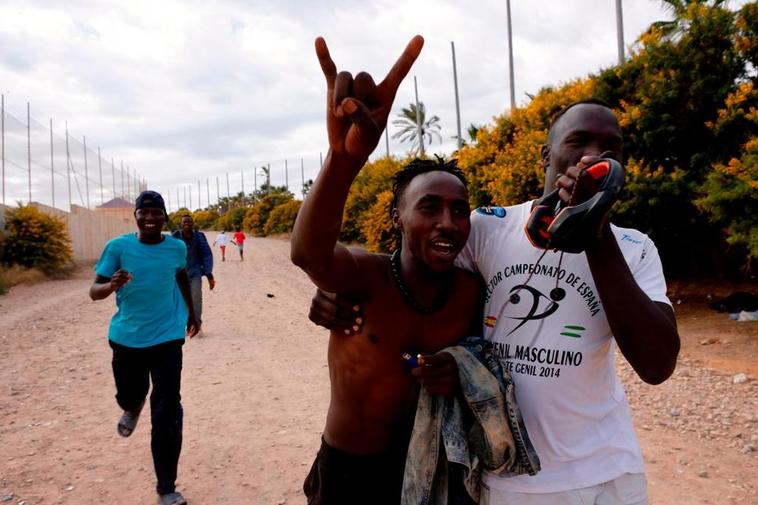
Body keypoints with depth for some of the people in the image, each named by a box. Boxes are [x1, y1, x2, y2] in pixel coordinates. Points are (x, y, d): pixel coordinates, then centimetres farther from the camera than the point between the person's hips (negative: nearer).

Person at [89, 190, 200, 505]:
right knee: (127, 395, 20)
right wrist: (112, 285, -33)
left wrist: (191, 312, 25)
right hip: (126, 339, 1)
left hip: (166, 338, 0)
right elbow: (94, 291, -10)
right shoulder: (118, 247, -9)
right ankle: (132, 408, 61)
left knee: (166, 414, -4)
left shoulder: (177, 248, -3)